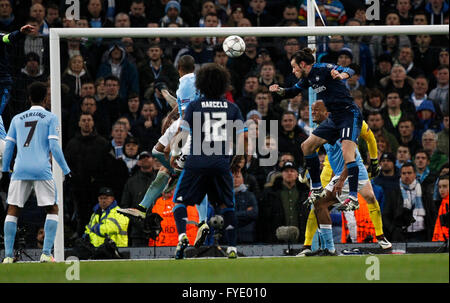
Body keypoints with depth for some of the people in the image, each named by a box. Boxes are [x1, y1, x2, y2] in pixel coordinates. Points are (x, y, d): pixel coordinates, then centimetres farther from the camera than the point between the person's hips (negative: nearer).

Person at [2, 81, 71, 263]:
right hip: (42, 171, -3)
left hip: (20, 170, 3)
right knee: (52, 209, 7)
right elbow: (54, 147, -4)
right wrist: (66, 170, 2)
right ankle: (46, 253, -6)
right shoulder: (50, 118, 4)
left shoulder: (17, 119, 15)